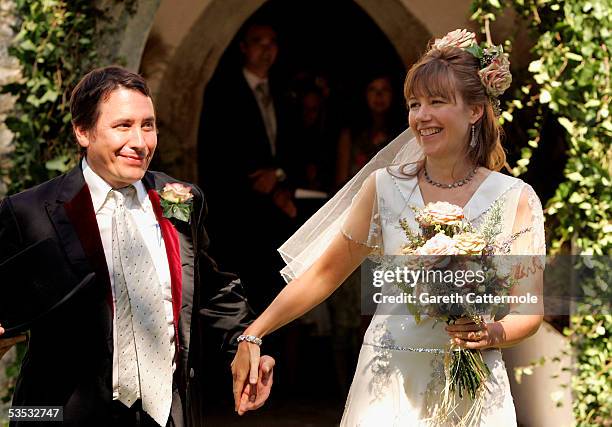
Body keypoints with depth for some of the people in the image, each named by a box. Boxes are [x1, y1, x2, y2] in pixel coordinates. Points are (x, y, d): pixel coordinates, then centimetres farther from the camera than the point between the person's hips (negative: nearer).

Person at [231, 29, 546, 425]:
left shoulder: (516, 198, -3)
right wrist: (253, 335, 1)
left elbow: (530, 308, 0)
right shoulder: (384, 187, 0)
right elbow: (325, 273, 5)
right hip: (388, 387, 1)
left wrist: (492, 333, -20)